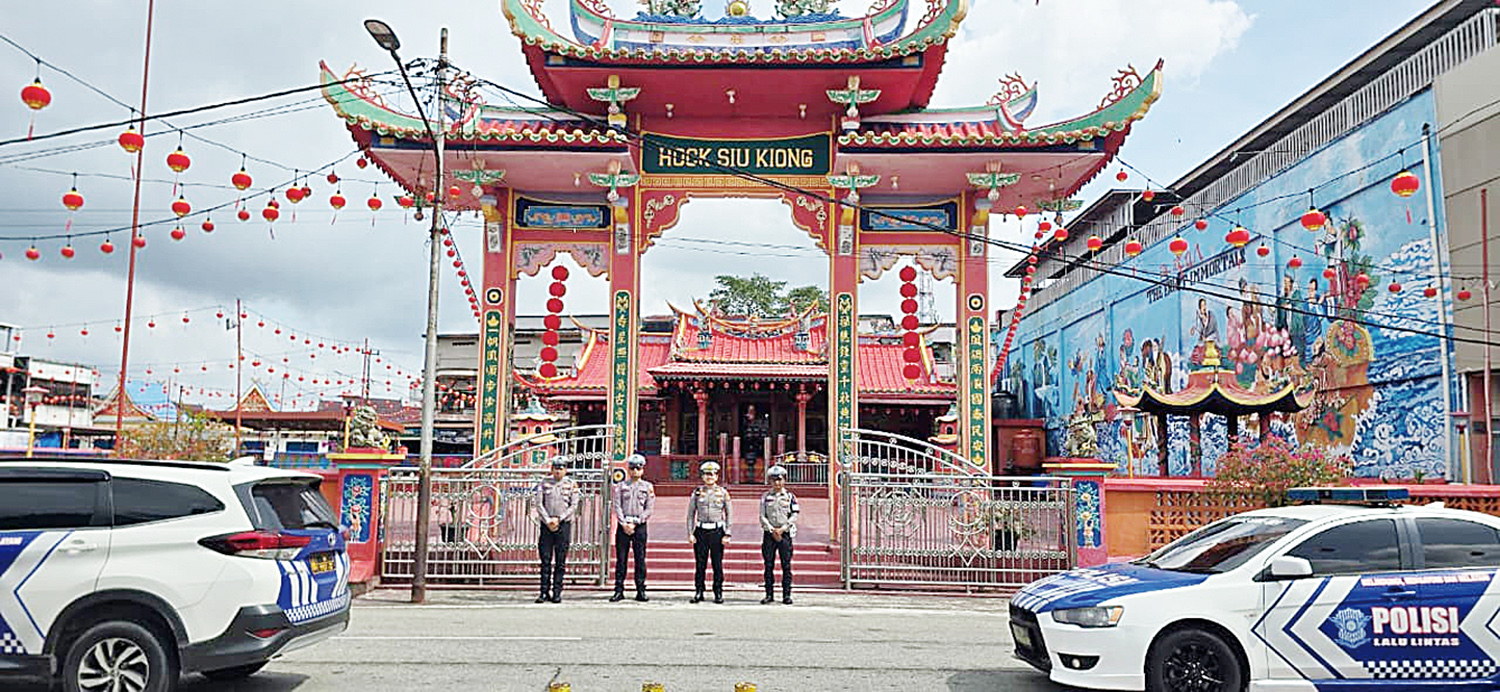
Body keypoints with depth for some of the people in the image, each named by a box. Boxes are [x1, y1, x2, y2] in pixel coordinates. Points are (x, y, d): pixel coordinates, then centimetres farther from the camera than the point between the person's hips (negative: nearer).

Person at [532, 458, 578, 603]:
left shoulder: (571, 484, 5)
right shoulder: (544, 483, 8)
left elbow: (574, 506, 0)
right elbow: (538, 504, 2)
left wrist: (558, 519, -10)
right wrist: (548, 521, -9)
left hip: (564, 525, -1)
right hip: (546, 525, 1)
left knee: (561, 562, 1)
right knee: (545, 560, 1)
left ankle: (557, 593, 5)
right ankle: (544, 592, 4)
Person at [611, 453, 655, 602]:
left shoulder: (648, 486, 7)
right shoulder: (621, 486, 10)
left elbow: (649, 509, 1)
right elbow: (617, 506, 3)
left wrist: (635, 523, -8)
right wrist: (624, 524, -9)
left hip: (640, 525, -1)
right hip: (623, 525, 1)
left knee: (640, 559, 0)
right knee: (621, 558, 0)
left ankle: (641, 591, 4)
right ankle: (619, 591, 4)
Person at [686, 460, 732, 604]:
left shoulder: (723, 492, 4)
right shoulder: (697, 492, 6)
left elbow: (729, 515, 5)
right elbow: (691, 514, 7)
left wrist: (727, 534, -2)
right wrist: (690, 533, -1)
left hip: (717, 531, -1)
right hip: (701, 530, 1)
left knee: (717, 564, 2)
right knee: (699, 564, 3)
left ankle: (718, 593, 11)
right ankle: (698, 592, 12)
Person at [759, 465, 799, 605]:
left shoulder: (790, 496, 5)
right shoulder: (765, 496, 7)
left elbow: (794, 515, -1)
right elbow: (762, 516, 3)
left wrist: (783, 529, -11)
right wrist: (772, 530, -8)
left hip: (785, 533, -1)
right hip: (769, 534, 1)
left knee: (786, 565, -2)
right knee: (768, 565, 2)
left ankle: (786, 595, 2)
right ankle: (769, 594, 8)